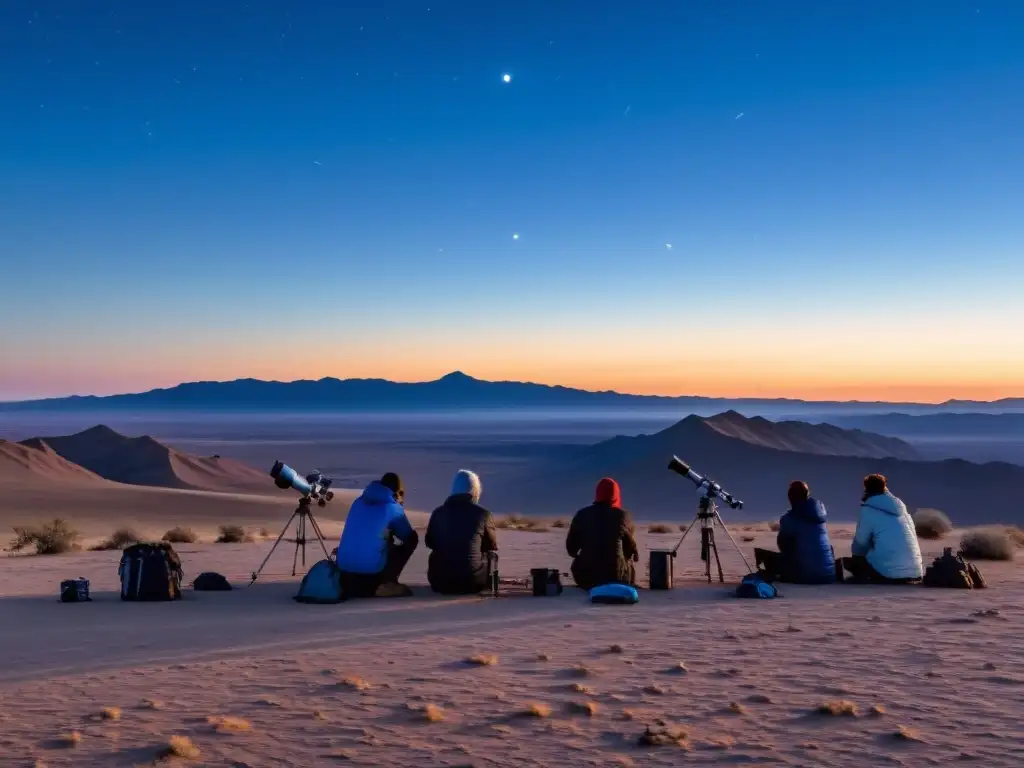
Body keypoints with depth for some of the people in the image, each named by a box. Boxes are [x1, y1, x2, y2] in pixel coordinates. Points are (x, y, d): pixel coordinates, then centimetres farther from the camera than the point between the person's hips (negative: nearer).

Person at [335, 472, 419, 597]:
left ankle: (352, 587, 16)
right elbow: (411, 537, 14)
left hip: (344, 569, 6)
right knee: (410, 541, 16)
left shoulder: (359, 502, 15)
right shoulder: (393, 508, 0)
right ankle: (387, 583, -1)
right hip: (371, 569, -6)